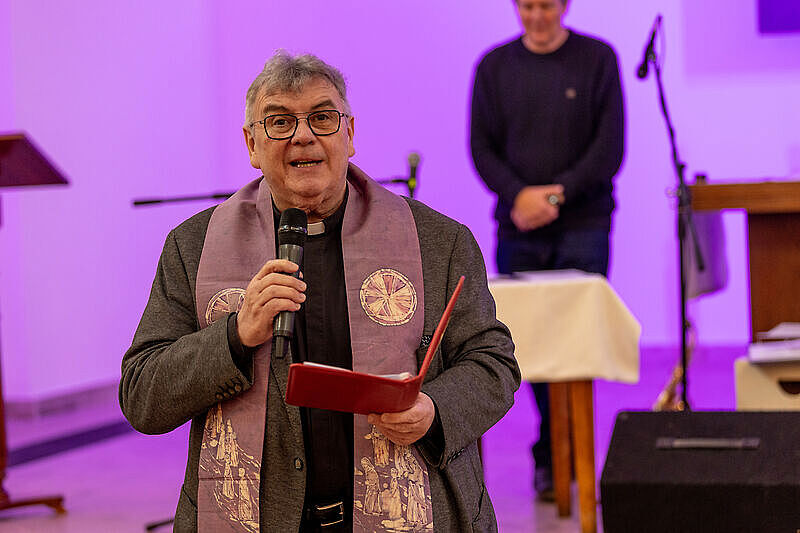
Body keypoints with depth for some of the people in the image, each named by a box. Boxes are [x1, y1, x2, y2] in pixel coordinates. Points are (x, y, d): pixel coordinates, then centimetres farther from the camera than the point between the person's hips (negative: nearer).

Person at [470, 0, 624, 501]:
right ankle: (564, 452, 17)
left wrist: (555, 196, -12)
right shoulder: (494, 66, 9)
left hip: (582, 226, -2)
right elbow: (481, 145, 6)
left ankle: (552, 456, -7)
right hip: (517, 231, 3)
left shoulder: (597, 59, 3)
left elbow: (609, 145, -3)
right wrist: (519, 194, -11)